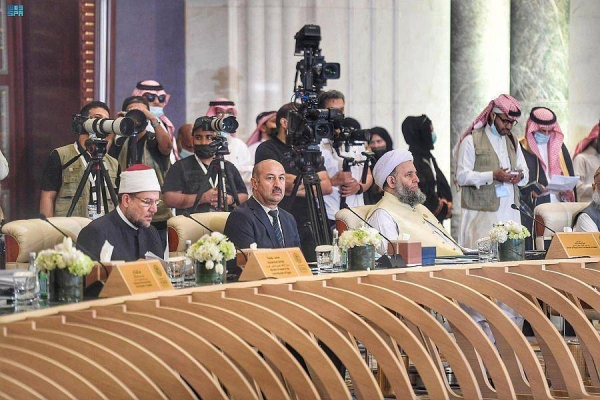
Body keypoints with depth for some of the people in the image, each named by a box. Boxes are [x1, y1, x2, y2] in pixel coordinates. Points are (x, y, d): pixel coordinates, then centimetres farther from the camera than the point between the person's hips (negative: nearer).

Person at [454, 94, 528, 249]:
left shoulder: (512, 141, 20)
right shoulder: (472, 141, -1)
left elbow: (525, 173, 20)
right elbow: (461, 176, -10)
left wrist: (520, 176, -5)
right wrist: (492, 176, -20)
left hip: (510, 213, 6)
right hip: (482, 212, -6)